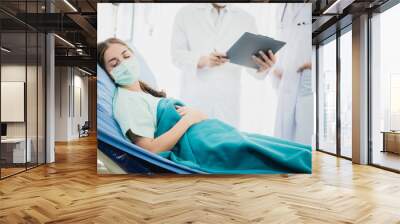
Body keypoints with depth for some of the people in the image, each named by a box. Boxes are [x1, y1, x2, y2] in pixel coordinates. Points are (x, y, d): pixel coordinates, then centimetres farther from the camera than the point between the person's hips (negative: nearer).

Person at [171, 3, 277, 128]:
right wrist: (203, 60, -22)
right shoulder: (185, 14, 6)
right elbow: (176, 54, -3)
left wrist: (263, 67, -21)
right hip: (194, 98, -1)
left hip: (228, 101, 1)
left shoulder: (246, 19, 9)